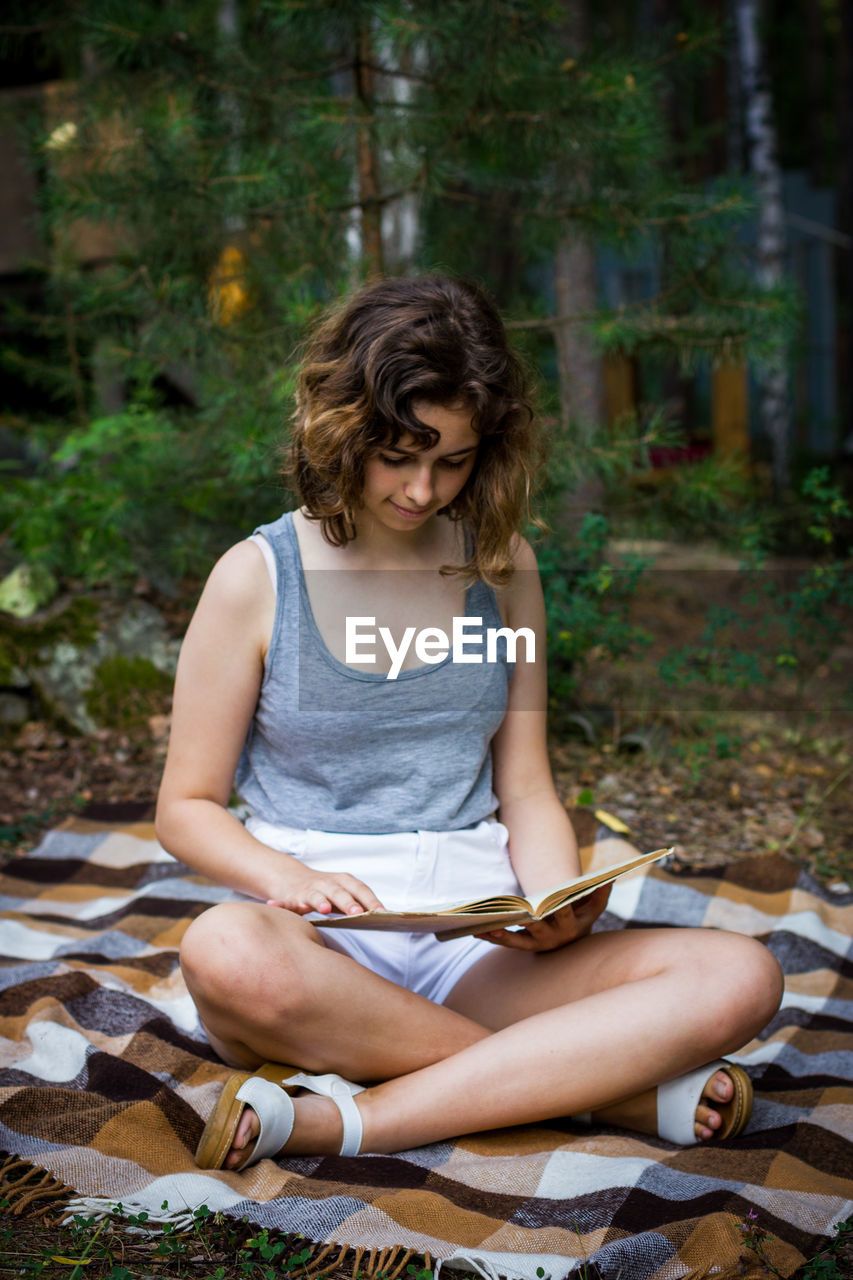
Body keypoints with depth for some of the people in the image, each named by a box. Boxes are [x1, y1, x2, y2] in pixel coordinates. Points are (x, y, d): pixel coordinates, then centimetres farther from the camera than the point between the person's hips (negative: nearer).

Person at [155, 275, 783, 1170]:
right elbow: (187, 807, 3)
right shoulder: (258, 577, 1)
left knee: (741, 978, -21)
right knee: (225, 953, -39)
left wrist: (558, 905, -9)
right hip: (319, 945, -3)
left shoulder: (500, 562, 11)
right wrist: (291, 878, -18)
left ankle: (345, 1118, -26)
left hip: (479, 944, 3)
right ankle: (605, 1081, -23)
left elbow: (526, 792, 13)